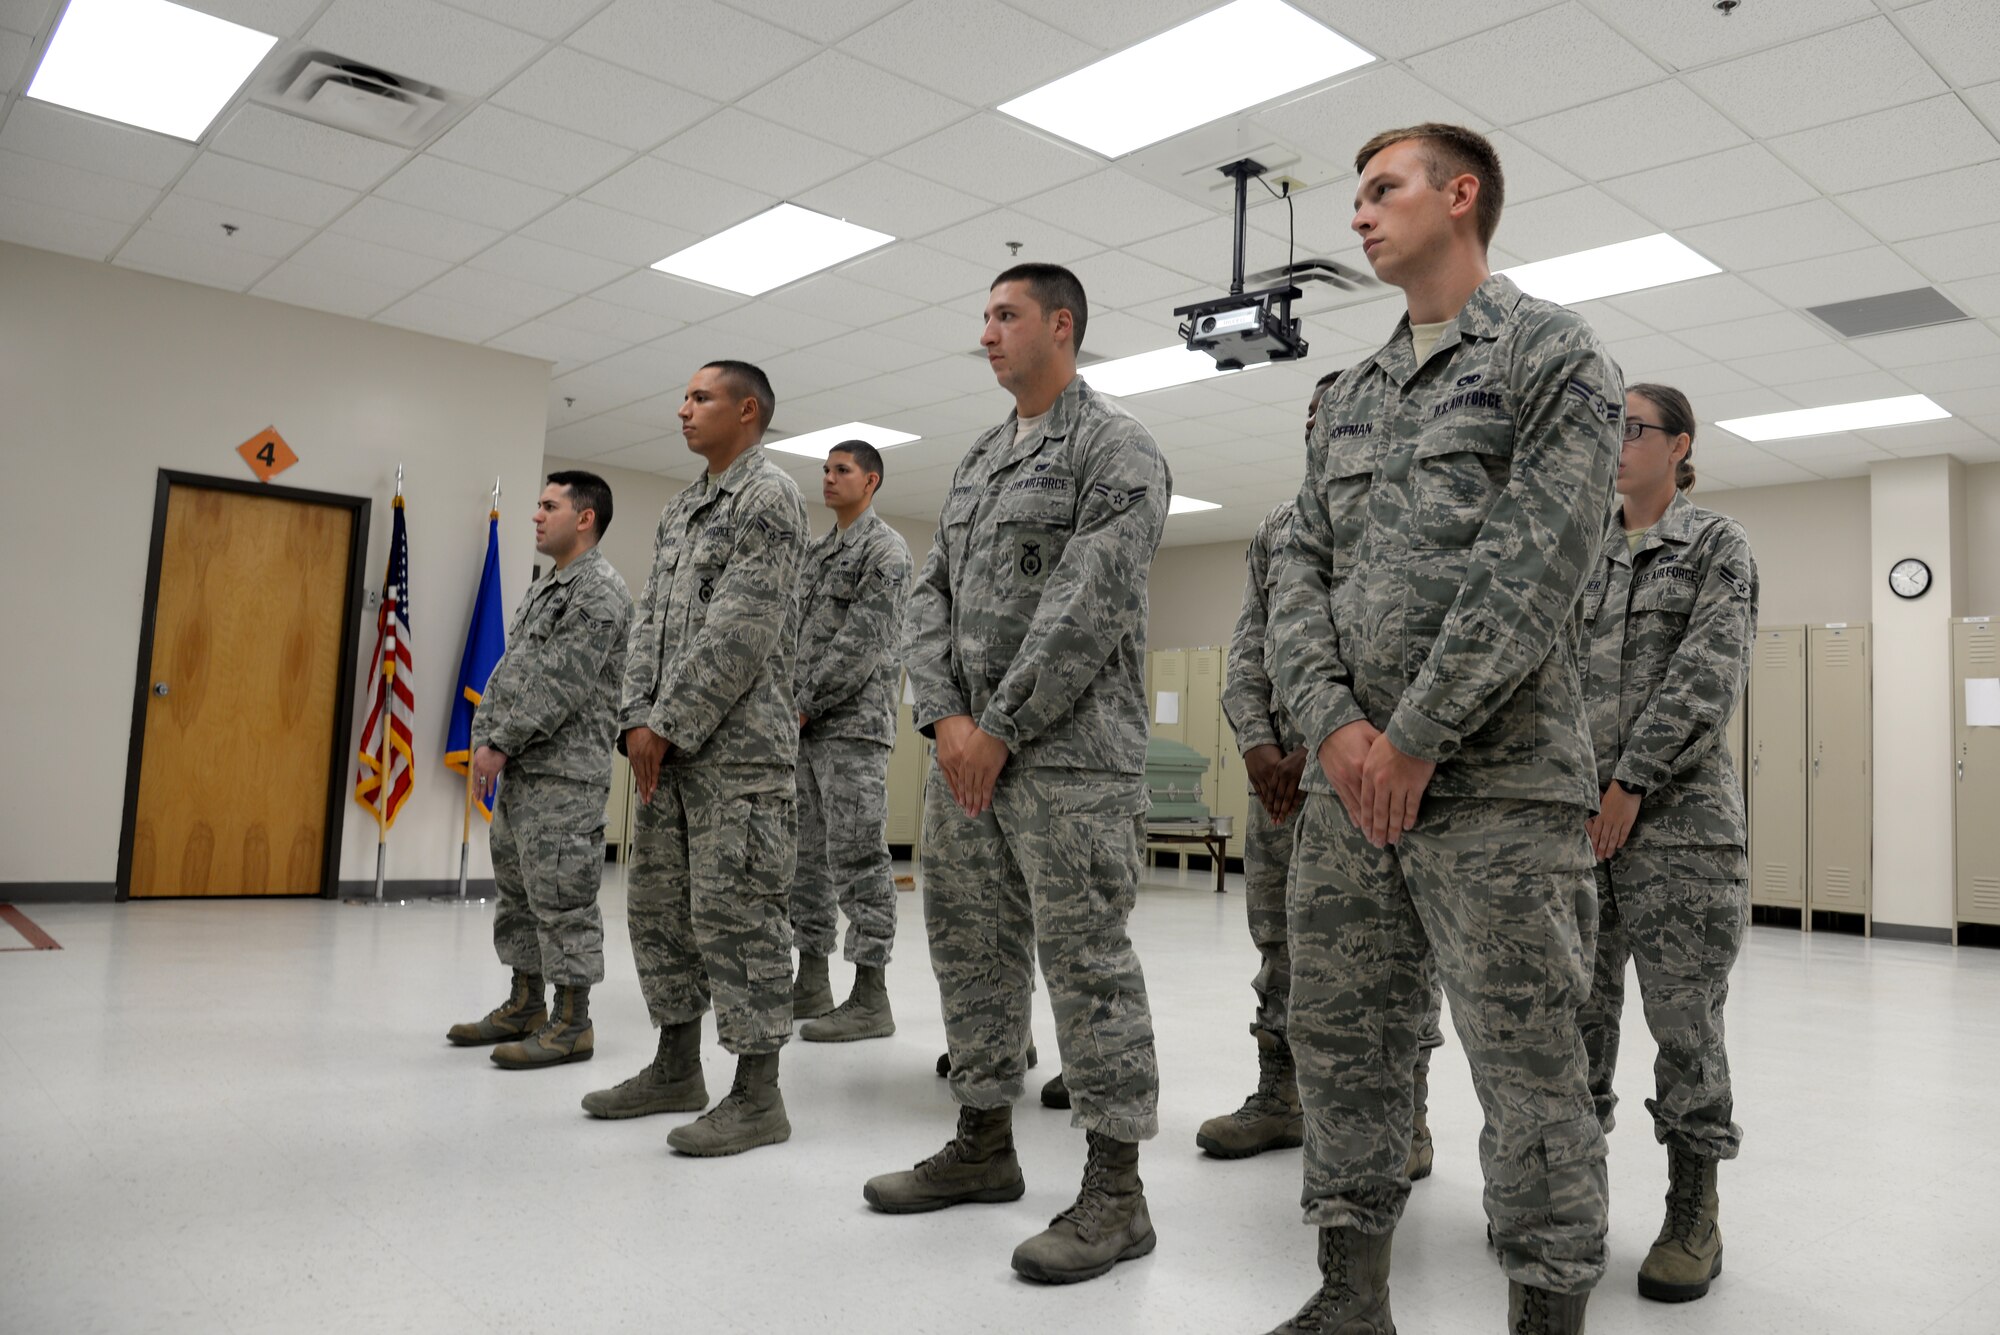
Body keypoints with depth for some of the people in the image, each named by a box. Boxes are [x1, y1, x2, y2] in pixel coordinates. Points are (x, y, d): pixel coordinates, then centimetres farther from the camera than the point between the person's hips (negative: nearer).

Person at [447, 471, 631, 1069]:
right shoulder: (545, 587, 20)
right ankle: (525, 1004, 27)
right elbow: (508, 669, 19)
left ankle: (572, 1023, 2)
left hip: (564, 774, -10)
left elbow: (561, 683, -18)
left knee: (562, 896, -5)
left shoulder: (599, 590, -11)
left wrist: (502, 744, -16)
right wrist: (485, 738, 6)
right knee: (515, 889, 15)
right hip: (520, 769, 10)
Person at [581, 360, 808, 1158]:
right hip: (666, 745, 9)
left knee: (735, 911, -7)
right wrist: (639, 720, 1)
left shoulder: (768, 496, -6)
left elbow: (742, 629, -16)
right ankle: (677, 1069, 26)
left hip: (738, 743, -9)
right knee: (658, 904, 13)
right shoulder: (677, 511, 21)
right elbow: (650, 619, 15)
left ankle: (758, 1095, 2)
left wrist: (671, 727, -15)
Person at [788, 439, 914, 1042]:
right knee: (805, 856, 11)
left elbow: (860, 643, -15)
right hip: (803, 727, 9)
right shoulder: (815, 554, 21)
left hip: (853, 725, -9)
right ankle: (811, 984, 21)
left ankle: (870, 999, -2)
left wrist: (806, 705, -15)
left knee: (857, 859, -7)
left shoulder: (886, 549, -6)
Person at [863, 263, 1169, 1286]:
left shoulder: (1115, 446, -4)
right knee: (972, 948, 13)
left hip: (1070, 752, -8)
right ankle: (985, 1144, 28)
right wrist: (945, 715, -3)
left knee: (1085, 959, -5)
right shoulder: (974, 461, 20)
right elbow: (931, 596, 14)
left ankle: (1115, 1190, 5)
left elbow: (1089, 606, -15)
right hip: (966, 747, 8)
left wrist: (1002, 728, -15)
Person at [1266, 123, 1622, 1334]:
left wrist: (1416, 738, -14)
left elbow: (1538, 565, -12)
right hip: (1346, 783, 7)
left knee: (1530, 1069, 0)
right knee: (1342, 1046, 11)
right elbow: (1303, 572, 11)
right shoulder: (1348, 400, 19)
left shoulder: (1553, 354, 0)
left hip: (1497, 788, -6)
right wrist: (1336, 725, -6)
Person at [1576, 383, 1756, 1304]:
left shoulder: (1717, 545, 3)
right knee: (1575, 1007, 6)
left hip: (1676, 817, -4)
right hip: (1575, 814, 4)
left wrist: (1631, 783, -14)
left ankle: (1694, 1213, 12)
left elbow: (1709, 673, -8)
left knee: (1685, 1017, -1)